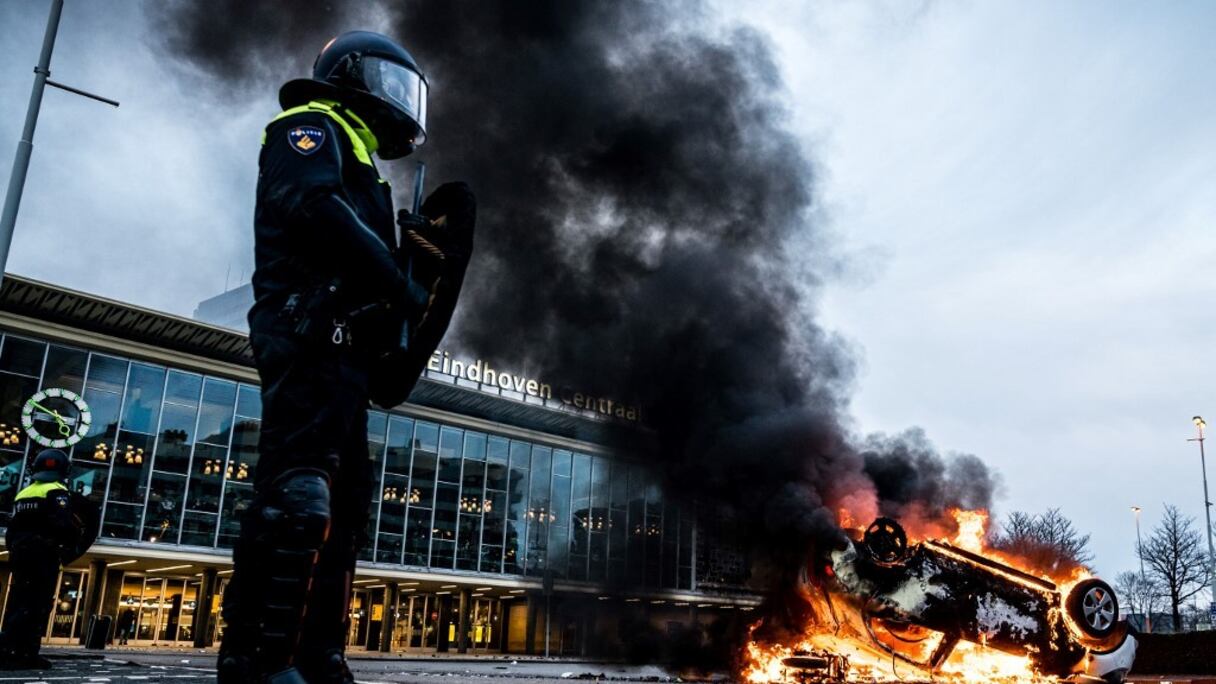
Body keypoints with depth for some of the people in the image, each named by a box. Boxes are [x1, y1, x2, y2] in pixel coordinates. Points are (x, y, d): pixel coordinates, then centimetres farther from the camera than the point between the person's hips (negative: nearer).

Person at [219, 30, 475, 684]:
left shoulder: (353, 159, 35)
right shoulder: (312, 128, 7)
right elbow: (312, 207, -15)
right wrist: (400, 283, -15)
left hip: (343, 350, 10)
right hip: (312, 335, -10)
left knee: (343, 499, 4)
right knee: (300, 489, -20)